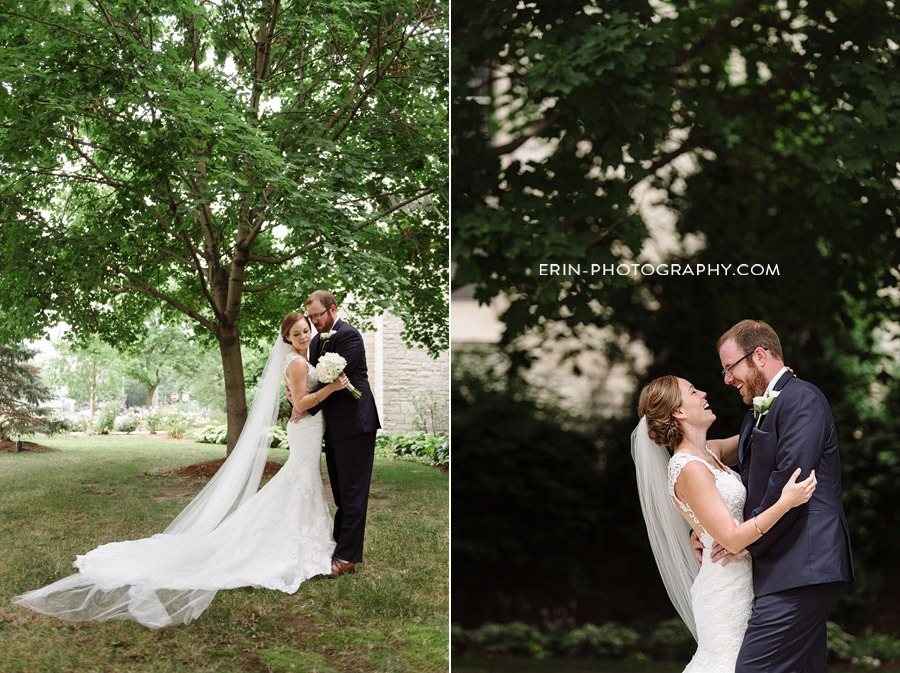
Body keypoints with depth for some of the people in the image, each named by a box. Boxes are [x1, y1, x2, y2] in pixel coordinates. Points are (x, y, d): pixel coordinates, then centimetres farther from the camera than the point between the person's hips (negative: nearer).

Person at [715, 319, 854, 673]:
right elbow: (752, 488, 27)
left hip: (803, 571, -10)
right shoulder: (758, 413, 22)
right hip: (791, 568, 10)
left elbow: (791, 480, -19)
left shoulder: (801, 399, -9)